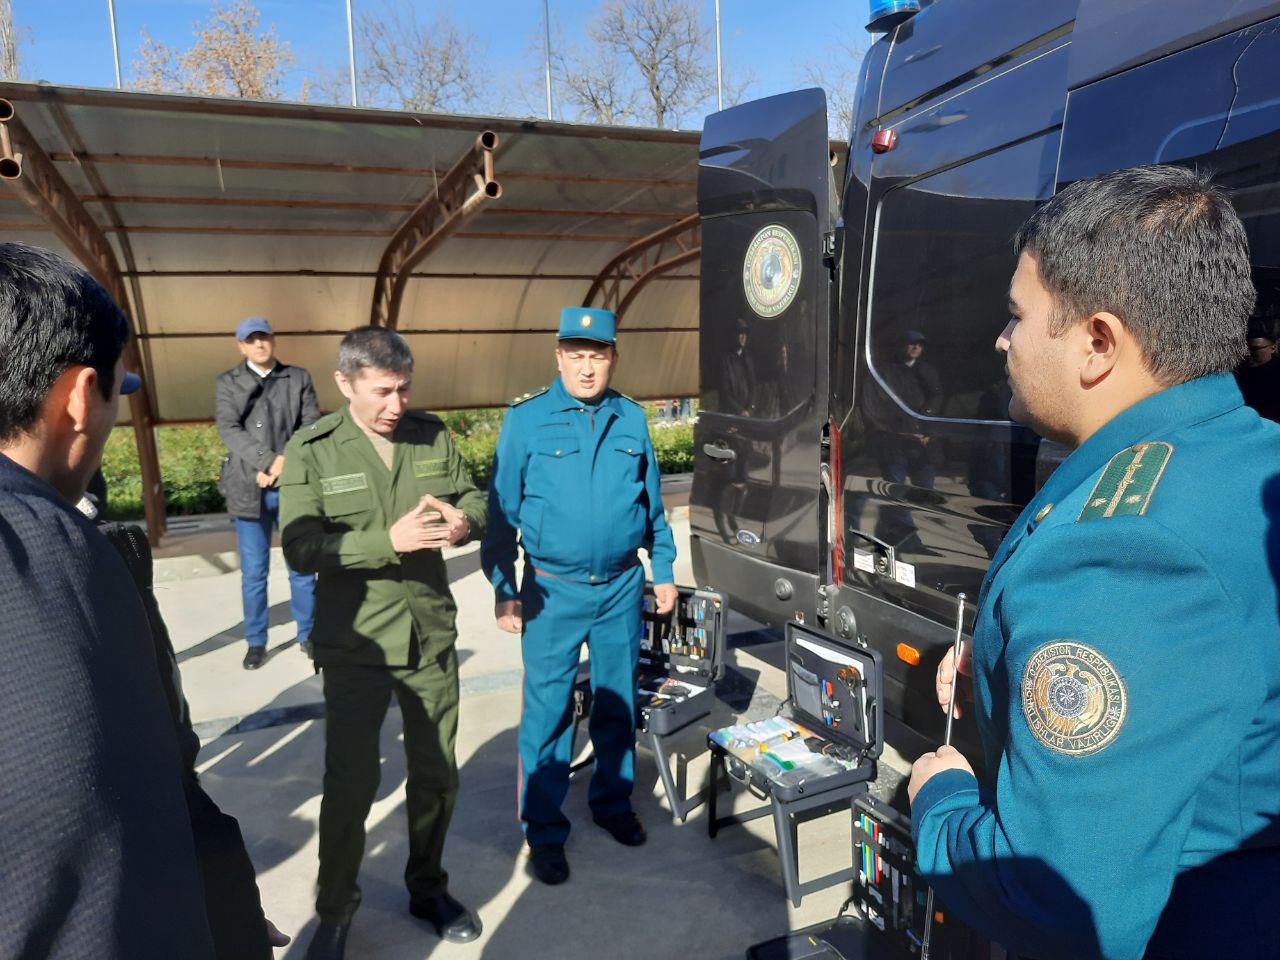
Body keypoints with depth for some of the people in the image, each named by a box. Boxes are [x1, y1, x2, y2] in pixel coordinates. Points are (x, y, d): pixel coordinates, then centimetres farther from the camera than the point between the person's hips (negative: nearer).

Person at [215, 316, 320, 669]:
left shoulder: (299, 378, 8)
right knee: (253, 572, 6)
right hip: (249, 489, 0)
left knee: (302, 566, 8)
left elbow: (312, 426, 0)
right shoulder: (226, 383, 7)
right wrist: (269, 460, -20)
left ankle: (308, 634, 21)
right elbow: (229, 430, -7)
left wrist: (286, 464, -15)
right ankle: (256, 641, 18)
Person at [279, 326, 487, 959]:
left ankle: (427, 890, 39)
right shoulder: (311, 450, -10)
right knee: (350, 781, 7)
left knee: (436, 773, 16)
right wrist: (389, 541, -30)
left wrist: (465, 521, -18)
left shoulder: (433, 436, 1)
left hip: (432, 634, 4)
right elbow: (300, 548, -18)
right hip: (355, 642, -3)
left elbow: (476, 499, 6)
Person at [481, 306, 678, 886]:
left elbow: (652, 503, 12)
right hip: (553, 591, -3)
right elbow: (502, 511, -3)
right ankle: (544, 831, 21)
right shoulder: (527, 419, -6)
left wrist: (664, 570, 11)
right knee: (547, 712, 4)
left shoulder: (631, 419, 4)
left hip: (622, 587, 3)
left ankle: (612, 802, 37)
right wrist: (503, 589, -5)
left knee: (617, 703, 16)